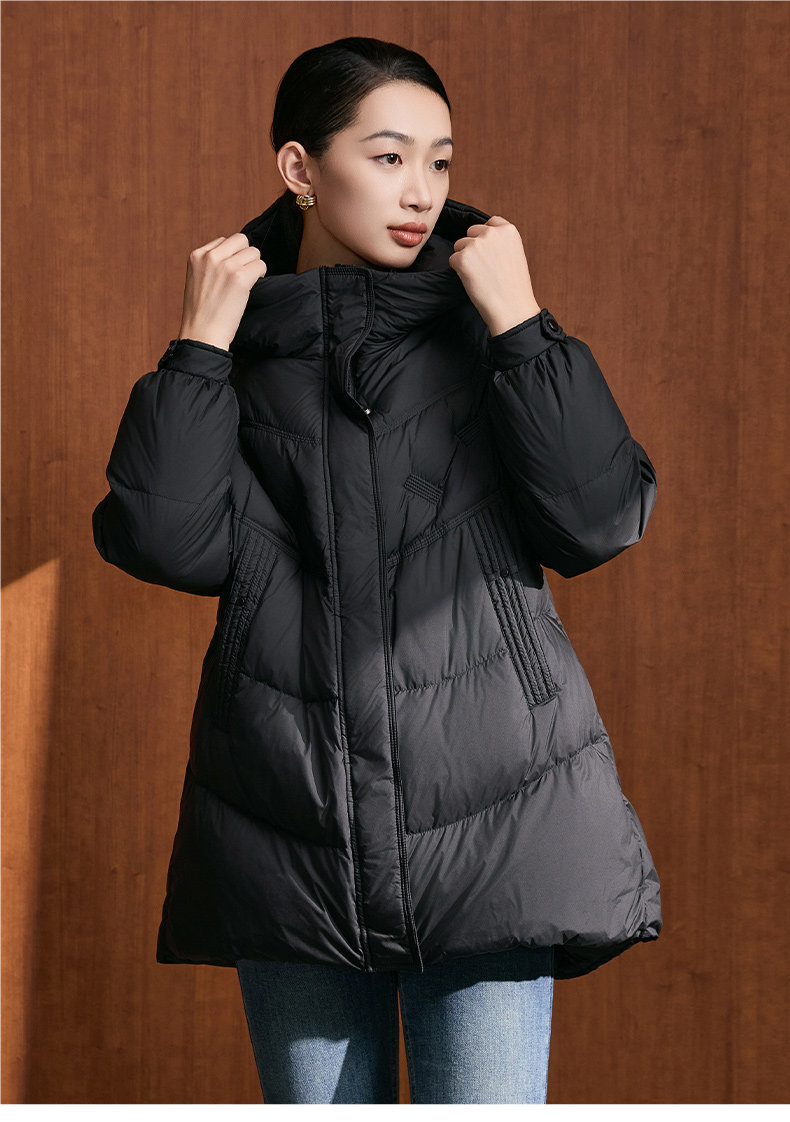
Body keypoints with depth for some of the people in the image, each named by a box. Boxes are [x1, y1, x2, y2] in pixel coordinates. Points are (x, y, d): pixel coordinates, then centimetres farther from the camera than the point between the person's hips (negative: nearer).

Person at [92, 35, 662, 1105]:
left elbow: (601, 520, -6)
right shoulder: (239, 351, 7)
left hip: (489, 809, -1)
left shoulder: (486, 326, 6)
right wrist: (200, 344, -6)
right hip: (291, 817, 1)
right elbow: (166, 544, -7)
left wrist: (520, 324, -9)